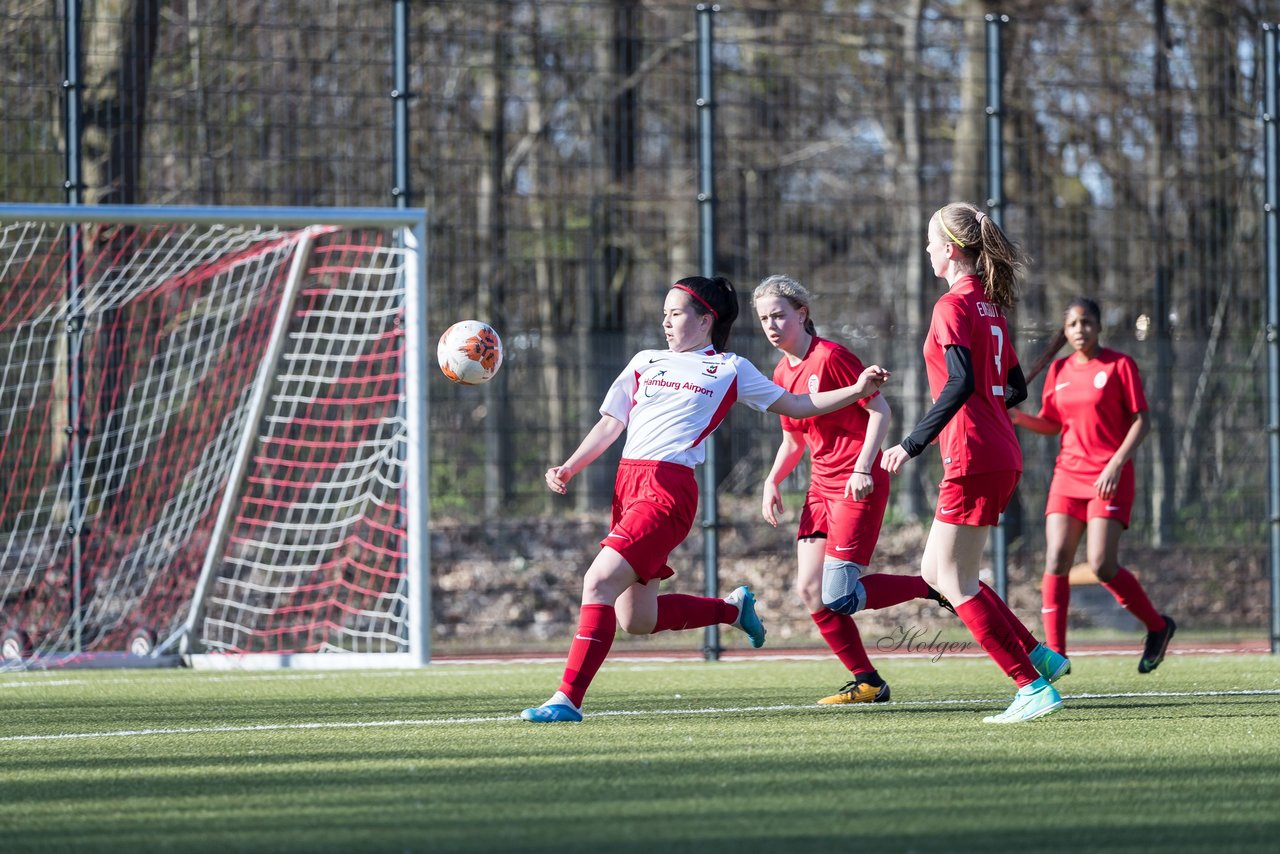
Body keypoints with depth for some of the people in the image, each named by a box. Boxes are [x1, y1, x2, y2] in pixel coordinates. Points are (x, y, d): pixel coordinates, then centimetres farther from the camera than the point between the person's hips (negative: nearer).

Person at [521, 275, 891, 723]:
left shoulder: (730, 369, 11)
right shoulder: (644, 362, 22)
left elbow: (795, 405, 18)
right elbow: (610, 425, 24)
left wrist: (858, 390, 8)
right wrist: (567, 468, 11)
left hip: (669, 488, -6)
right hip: (627, 483, 6)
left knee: (599, 582, -22)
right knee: (637, 620, 7)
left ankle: (568, 698, -21)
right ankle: (733, 608, 32)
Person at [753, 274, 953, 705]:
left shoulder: (830, 357, -13)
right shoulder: (783, 374, 12)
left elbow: (880, 410, -13)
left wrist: (863, 468, -21)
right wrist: (772, 481, 7)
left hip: (857, 486, -8)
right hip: (822, 487, 8)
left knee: (838, 597, -14)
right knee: (809, 589, 0)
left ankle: (934, 587, 5)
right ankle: (867, 682, 8)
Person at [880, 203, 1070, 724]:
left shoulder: (953, 306, -11)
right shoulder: (991, 306, 15)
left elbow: (961, 382, -23)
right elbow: (1015, 389, 19)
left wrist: (913, 444, -21)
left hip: (972, 460, -9)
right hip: (1001, 457, 9)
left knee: (955, 582, -3)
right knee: (935, 572, 16)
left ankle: (1033, 687, -8)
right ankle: (1039, 656, 12)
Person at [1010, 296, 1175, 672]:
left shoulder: (1119, 365, -4)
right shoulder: (1059, 370, 11)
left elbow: (1141, 422, -6)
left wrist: (1115, 464, -18)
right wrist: (1019, 418, -2)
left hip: (1109, 478, -5)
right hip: (1068, 473, 5)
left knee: (1102, 566, -13)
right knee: (1056, 561, -9)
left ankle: (1158, 626, 9)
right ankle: (1055, 653, -6)